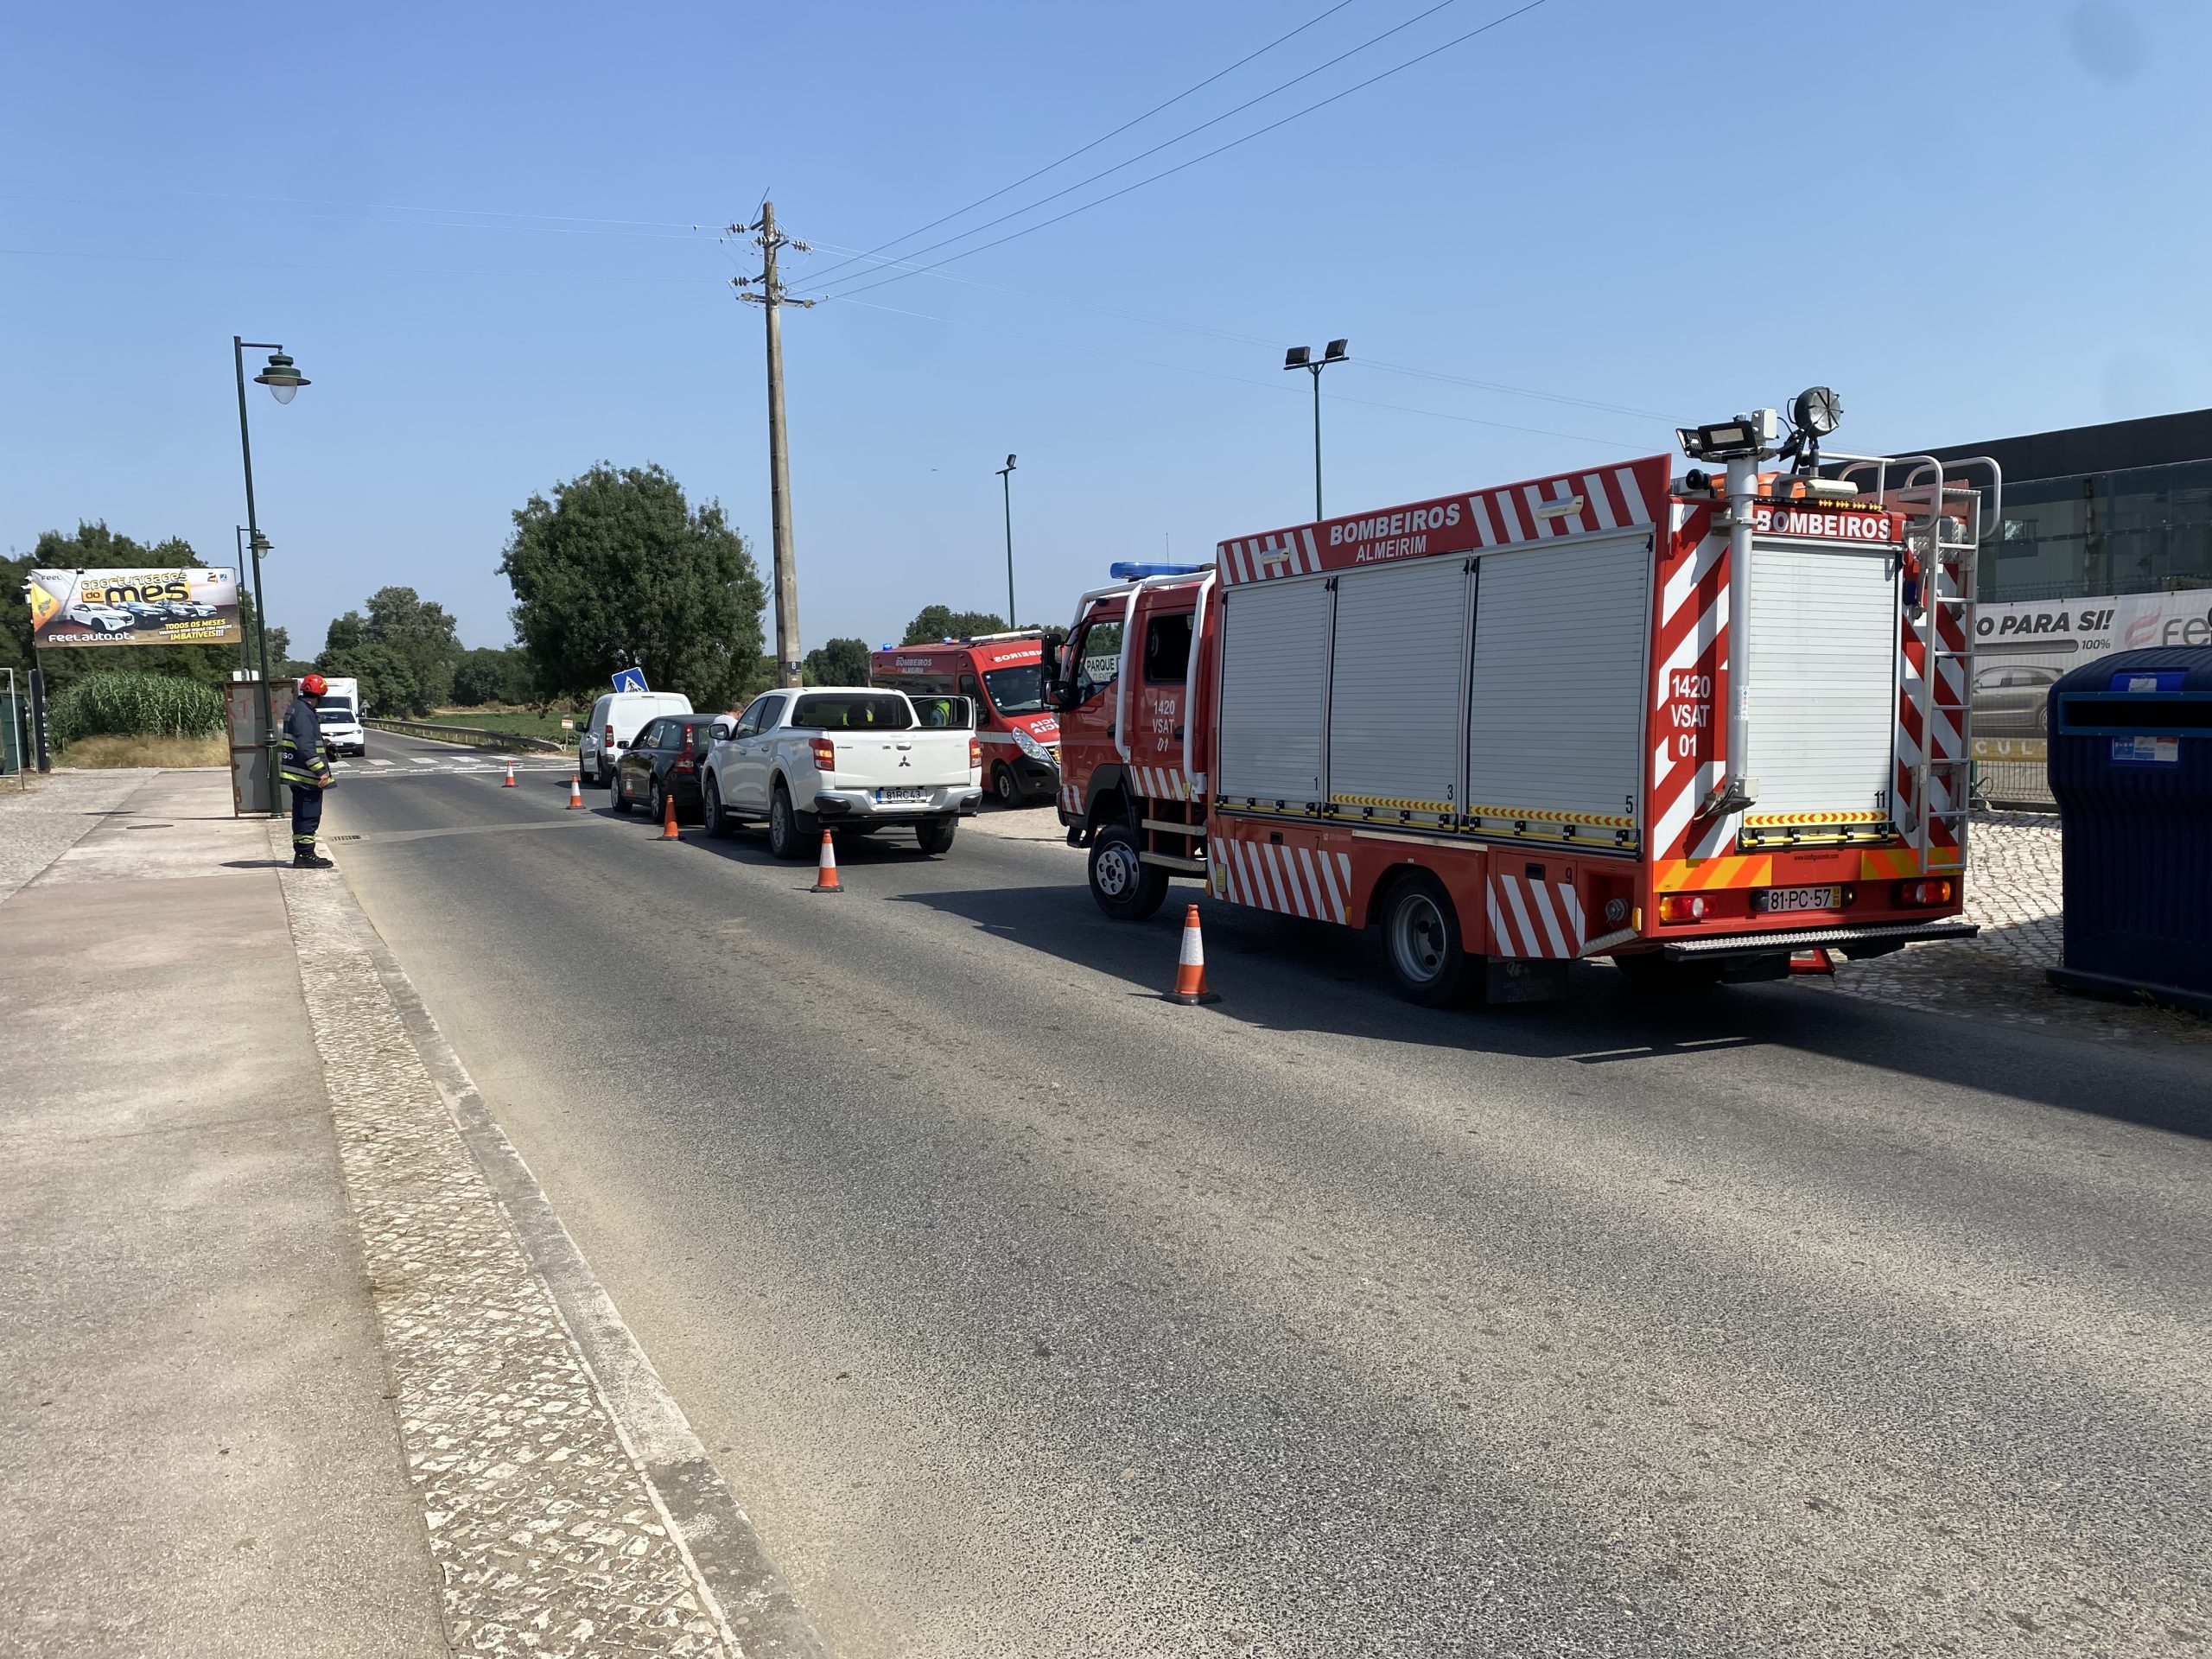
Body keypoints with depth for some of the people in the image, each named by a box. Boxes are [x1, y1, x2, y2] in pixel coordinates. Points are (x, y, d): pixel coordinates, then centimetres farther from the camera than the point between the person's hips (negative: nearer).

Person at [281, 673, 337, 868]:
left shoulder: (296, 709, 16)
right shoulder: (303, 713, -16)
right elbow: (306, 746, -23)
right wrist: (321, 771, -22)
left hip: (297, 774, 11)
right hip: (306, 774, -11)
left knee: (302, 815, 15)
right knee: (310, 815, -5)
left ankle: (301, 853, 21)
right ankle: (305, 855, -3)